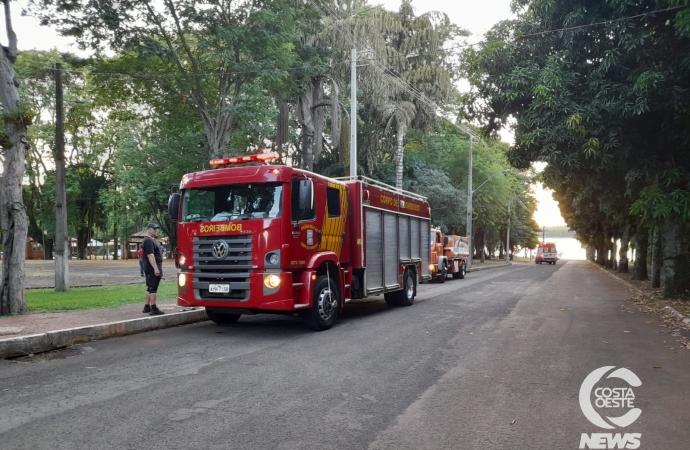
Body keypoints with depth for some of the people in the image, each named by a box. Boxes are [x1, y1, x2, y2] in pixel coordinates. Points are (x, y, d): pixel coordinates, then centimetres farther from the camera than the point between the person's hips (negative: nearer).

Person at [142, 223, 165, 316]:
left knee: (150, 288, 15)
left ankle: (147, 307, 21)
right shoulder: (148, 241, -15)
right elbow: (150, 256, -24)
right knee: (153, 288, -10)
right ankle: (154, 309, -10)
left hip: (150, 269, 11)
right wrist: (156, 268, -28)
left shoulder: (151, 240, 18)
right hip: (153, 268, -11)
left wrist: (156, 268, 25)